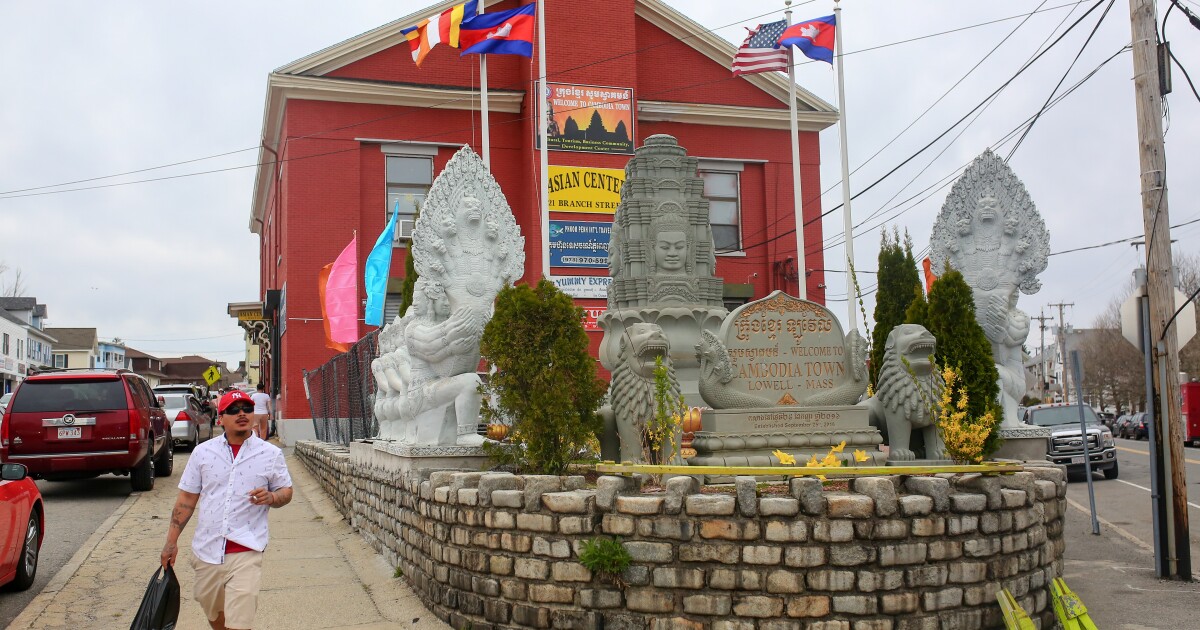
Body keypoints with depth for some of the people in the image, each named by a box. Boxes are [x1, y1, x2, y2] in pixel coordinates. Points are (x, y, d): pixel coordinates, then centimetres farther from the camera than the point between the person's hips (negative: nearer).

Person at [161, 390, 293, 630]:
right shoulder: (203, 451, 5)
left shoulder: (271, 453, 0)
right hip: (206, 550, 3)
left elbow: (286, 492, 8)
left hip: (246, 551, -3)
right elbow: (187, 498, 9)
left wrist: (271, 498, -15)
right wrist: (171, 541, 6)